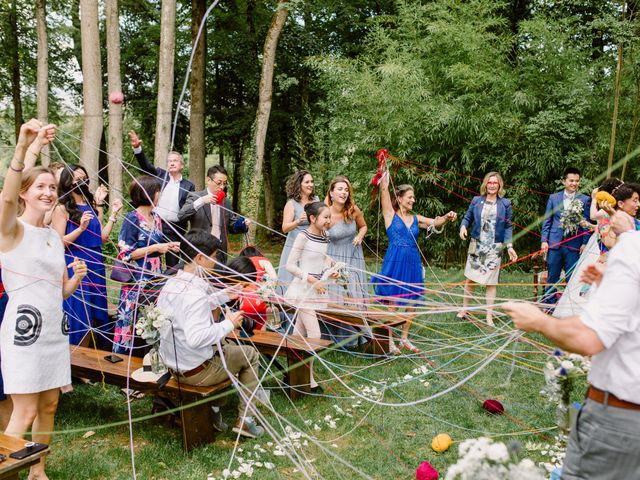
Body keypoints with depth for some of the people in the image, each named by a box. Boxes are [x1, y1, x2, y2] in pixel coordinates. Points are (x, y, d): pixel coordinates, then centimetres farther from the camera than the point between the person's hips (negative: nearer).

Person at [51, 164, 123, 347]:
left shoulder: (93, 206, 11)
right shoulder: (62, 208, -5)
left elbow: (103, 237, 5)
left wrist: (113, 214, 2)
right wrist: (81, 227, -22)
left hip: (96, 265, 6)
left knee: (97, 314, 10)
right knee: (78, 316, 0)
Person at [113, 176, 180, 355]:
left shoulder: (156, 218, 9)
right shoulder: (132, 218, -12)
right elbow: (125, 254, -15)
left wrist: (168, 246, 0)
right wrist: (156, 247, -17)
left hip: (155, 278, 7)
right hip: (136, 279, -7)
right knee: (131, 319, -1)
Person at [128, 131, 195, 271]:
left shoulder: (188, 186, 7)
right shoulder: (160, 174, 10)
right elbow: (146, 164, -3)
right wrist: (137, 148, -18)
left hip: (175, 229, -1)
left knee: (173, 264, 5)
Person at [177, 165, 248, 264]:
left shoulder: (226, 202, 11)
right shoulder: (195, 197, 0)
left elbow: (231, 227, 16)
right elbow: (181, 216, -14)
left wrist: (243, 225, -5)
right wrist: (201, 201, -23)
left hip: (220, 252, 4)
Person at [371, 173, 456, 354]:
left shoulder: (416, 219, 12)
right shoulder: (390, 215, -1)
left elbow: (436, 222, 1)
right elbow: (384, 189, -7)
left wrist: (447, 217, -18)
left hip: (413, 263, 5)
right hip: (395, 263, -5)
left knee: (411, 302, 9)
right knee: (393, 303, 1)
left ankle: (404, 338, 25)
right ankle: (389, 340, 14)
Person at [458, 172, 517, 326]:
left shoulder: (505, 204, 1)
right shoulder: (476, 201, 3)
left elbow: (508, 226, 3)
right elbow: (467, 218, 9)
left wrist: (509, 246, -6)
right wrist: (463, 226, -14)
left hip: (494, 248, -1)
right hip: (476, 246, 1)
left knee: (491, 282, 2)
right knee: (470, 278, 5)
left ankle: (489, 316, 11)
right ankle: (464, 309, 22)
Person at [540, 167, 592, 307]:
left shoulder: (585, 200, 3)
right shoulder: (553, 198, 8)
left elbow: (586, 223, 2)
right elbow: (547, 221, 9)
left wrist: (585, 243, -4)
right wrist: (544, 240, 1)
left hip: (574, 245, -1)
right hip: (554, 243, 1)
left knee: (573, 279, 1)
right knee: (552, 277, 7)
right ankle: (548, 305, 15)